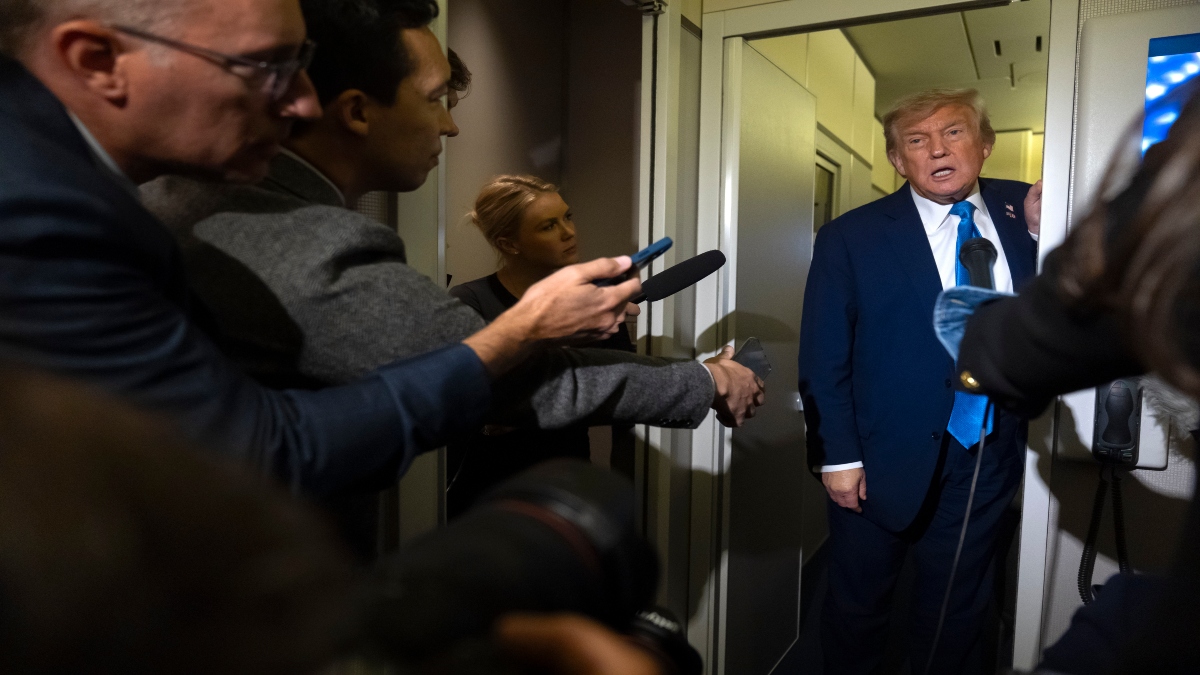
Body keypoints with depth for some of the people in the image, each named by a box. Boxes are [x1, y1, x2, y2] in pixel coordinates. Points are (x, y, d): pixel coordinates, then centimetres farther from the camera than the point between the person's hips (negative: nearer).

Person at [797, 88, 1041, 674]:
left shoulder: (1018, 211, 1)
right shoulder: (851, 238, -10)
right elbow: (823, 359, -10)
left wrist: (1043, 232, -10)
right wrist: (838, 456, -12)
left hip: (987, 465, 4)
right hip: (884, 465, -3)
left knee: (958, 613, 23)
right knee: (857, 607, 17)